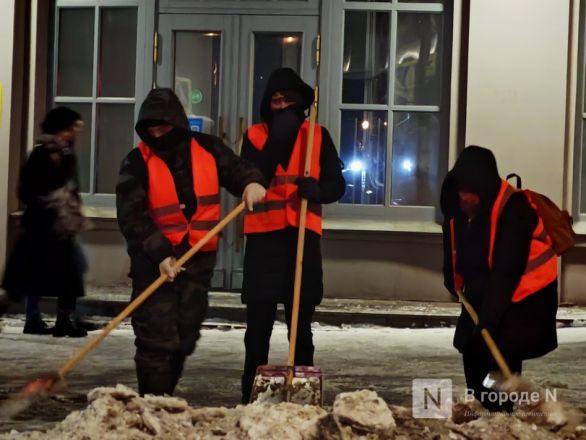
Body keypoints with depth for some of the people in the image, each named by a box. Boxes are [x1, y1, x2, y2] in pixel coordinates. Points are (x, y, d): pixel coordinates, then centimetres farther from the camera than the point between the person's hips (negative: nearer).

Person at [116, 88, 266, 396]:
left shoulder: (207, 149, 2)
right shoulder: (138, 163, -9)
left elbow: (235, 169, 9)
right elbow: (131, 217, -14)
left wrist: (251, 182, -17)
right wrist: (159, 253, -24)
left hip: (199, 258, 4)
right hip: (154, 260, -4)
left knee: (185, 336, 9)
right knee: (156, 336, -10)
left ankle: (166, 397, 23)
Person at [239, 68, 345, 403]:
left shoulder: (318, 136, 7)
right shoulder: (255, 136, 5)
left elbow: (337, 184, 3)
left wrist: (317, 188, -19)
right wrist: (277, 140, -17)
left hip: (303, 237, 0)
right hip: (264, 236, 0)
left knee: (301, 325, 6)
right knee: (259, 325, 3)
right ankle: (251, 397, 8)